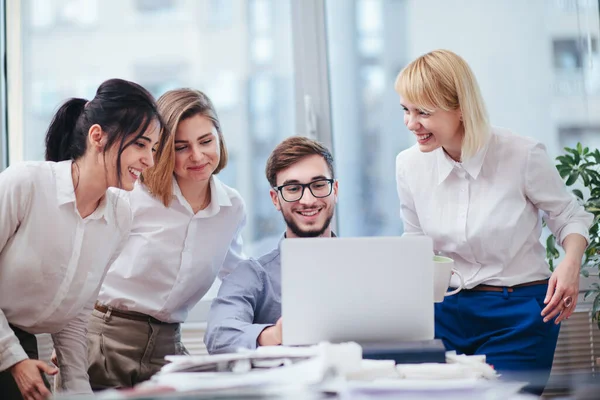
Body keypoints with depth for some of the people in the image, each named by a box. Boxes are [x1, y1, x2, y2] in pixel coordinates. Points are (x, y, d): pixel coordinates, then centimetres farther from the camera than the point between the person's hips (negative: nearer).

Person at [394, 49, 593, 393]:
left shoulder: (523, 156, -13)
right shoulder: (410, 165, -1)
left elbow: (570, 217, 2)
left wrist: (571, 265, -18)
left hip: (519, 313, -3)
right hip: (447, 311, 3)